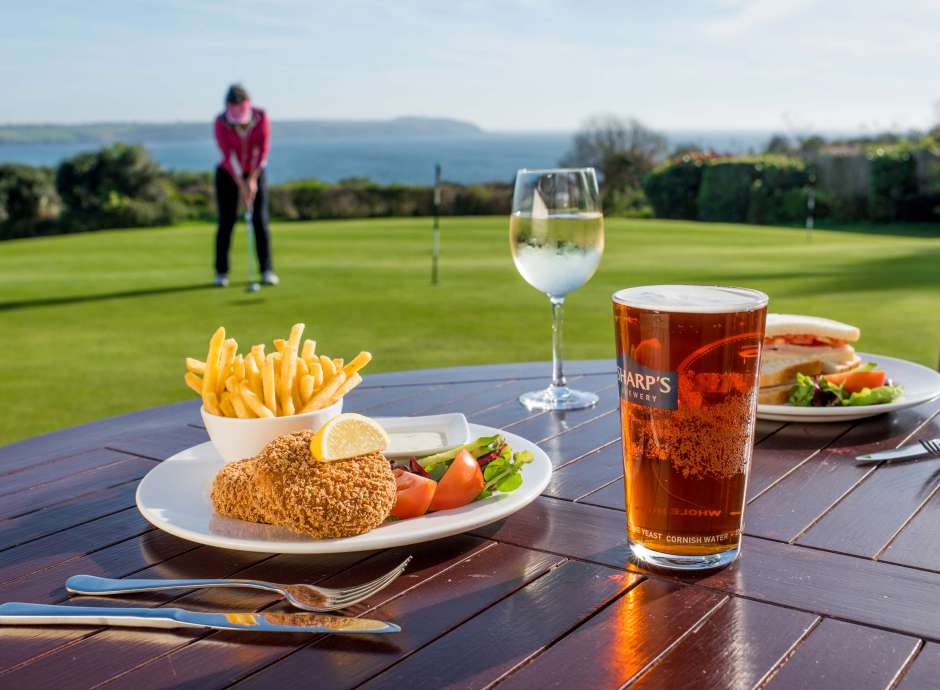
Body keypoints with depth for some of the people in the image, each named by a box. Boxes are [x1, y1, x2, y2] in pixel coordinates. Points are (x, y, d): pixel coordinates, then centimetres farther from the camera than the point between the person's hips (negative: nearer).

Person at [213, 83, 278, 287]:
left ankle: (267, 270, -3)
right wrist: (242, 187, -25)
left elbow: (263, 150, -18)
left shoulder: (261, 117, -18)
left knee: (260, 221, -7)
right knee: (226, 221, -6)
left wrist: (252, 180, -25)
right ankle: (221, 272, 2)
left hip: (255, 173, 1)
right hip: (227, 174, -1)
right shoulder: (220, 123, -20)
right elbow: (229, 156, -22)